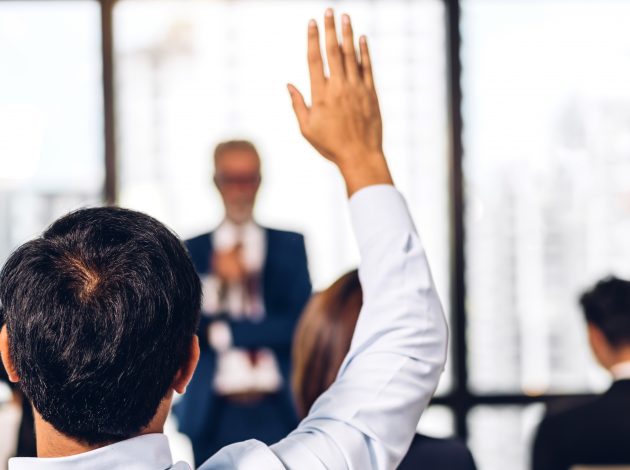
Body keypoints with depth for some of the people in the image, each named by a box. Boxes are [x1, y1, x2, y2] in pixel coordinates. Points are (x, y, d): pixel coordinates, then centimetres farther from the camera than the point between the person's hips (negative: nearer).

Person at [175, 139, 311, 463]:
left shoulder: (290, 245, 7)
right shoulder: (192, 252, 6)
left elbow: (299, 324, -2)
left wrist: (225, 330, -6)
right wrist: (216, 281, -13)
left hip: (279, 411, 0)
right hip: (212, 412, 0)